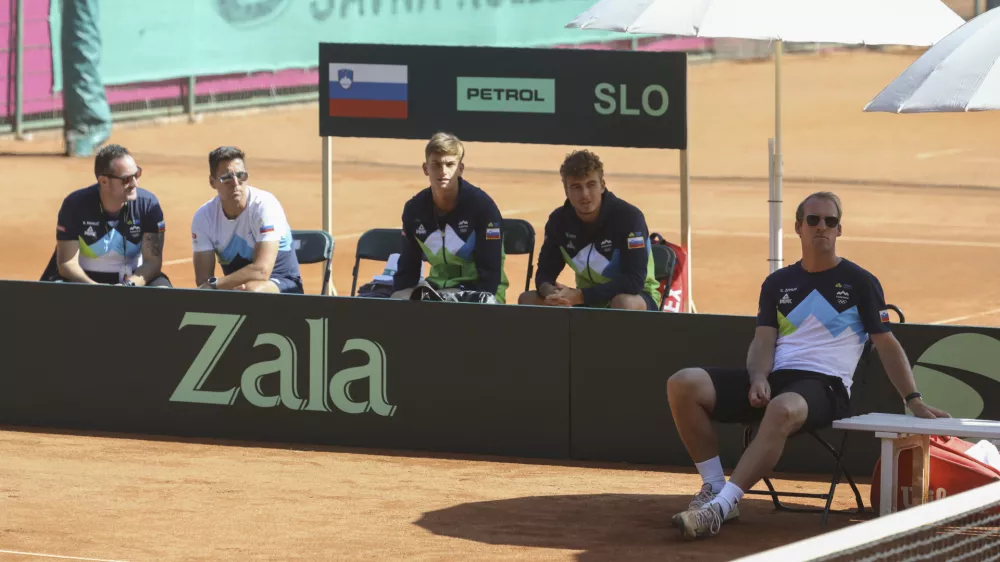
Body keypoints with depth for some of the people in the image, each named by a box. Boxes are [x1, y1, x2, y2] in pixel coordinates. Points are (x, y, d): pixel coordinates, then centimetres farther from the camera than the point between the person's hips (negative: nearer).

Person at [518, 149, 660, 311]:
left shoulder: (628, 217, -24)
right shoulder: (559, 220, -7)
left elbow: (633, 281, -29)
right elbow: (545, 272, -3)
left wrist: (578, 296, -34)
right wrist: (550, 292, -30)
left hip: (636, 296, -6)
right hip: (588, 302, 6)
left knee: (624, 304, -41)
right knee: (527, 300, -13)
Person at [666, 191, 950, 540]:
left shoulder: (859, 283, 9)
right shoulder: (778, 283, 20)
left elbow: (887, 345, 7)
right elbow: (763, 341, 11)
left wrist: (913, 401, -4)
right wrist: (759, 378, -12)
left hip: (826, 386, -5)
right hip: (775, 380, 5)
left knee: (783, 409, -43)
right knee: (683, 385, -17)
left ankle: (721, 507, -46)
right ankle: (714, 488, -12)